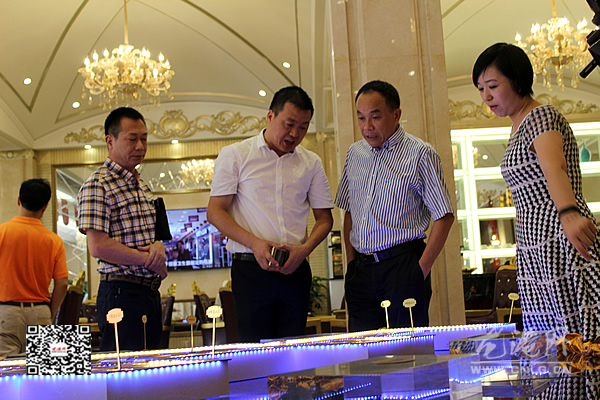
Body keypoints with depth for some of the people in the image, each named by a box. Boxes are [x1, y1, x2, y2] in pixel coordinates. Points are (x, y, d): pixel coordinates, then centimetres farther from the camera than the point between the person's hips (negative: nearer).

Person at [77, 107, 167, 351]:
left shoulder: (141, 186, 18)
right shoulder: (97, 186, -9)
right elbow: (98, 246, -17)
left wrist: (158, 246, 1)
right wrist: (152, 261, -12)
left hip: (151, 292, 8)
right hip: (122, 293, -8)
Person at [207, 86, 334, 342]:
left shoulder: (311, 163, 13)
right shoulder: (234, 155, 4)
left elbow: (324, 217, 15)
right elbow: (215, 212, 0)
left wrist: (304, 248, -5)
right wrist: (255, 243, -14)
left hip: (296, 270, 3)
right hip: (251, 269, -3)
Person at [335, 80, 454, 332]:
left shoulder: (419, 154, -4)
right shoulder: (354, 154, 13)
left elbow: (444, 216, -5)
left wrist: (422, 269, -10)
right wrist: (351, 261, 10)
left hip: (402, 264, -5)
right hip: (361, 269, 5)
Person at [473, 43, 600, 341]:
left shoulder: (541, 116, -11)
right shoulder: (518, 128, 19)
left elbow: (554, 165, -32)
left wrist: (569, 214, -48)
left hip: (562, 245, -9)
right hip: (534, 252, 9)